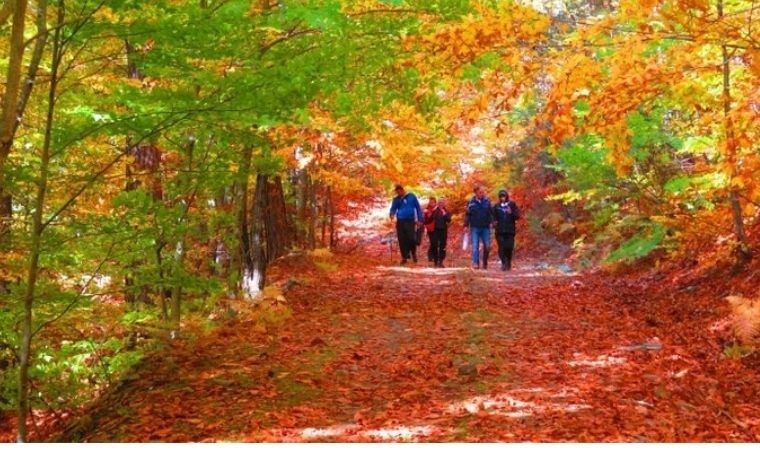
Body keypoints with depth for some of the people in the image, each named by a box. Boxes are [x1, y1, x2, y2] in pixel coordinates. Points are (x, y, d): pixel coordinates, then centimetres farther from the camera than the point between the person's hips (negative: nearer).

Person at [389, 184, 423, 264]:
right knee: (402, 240, 0)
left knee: (411, 238, -10)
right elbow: (393, 208, 8)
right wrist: (392, 214, -16)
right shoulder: (396, 199, 8)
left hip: (410, 221, -2)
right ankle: (404, 257, 9)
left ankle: (413, 253, 15)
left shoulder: (411, 196, 3)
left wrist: (419, 219, -1)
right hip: (400, 222, 2)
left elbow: (418, 208, 5)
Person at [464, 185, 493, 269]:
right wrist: (466, 225, -4)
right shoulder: (471, 203, 0)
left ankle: (485, 263, 18)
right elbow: (467, 215, 3)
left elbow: (491, 213, 7)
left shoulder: (487, 201, 3)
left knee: (487, 246, 1)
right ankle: (475, 263, -6)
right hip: (475, 227, -1)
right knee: (475, 246, -6)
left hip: (485, 227, 1)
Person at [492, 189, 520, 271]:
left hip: (510, 230, -1)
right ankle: (504, 263, -6)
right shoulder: (496, 206, 8)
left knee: (509, 247, -2)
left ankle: (508, 262, 18)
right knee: (502, 247, -8)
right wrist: (494, 222, -6)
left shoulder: (512, 205, 5)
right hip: (500, 230, 1)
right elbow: (494, 217, 14)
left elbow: (517, 216, 2)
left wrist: (511, 213, -16)